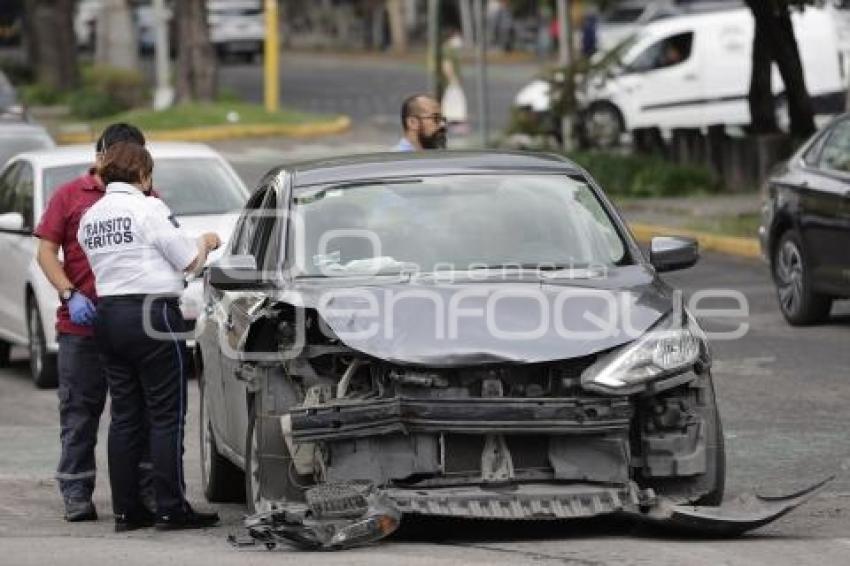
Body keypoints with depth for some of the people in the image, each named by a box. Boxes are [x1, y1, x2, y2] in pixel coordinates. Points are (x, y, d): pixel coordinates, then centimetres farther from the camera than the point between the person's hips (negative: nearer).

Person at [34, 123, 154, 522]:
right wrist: (70, 294, -13)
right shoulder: (70, 196, 3)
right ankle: (76, 493, 9)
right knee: (80, 411, 4)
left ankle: (148, 489, 13)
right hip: (81, 324, -1)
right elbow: (46, 251, 1)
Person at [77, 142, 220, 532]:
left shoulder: (91, 217, 11)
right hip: (152, 312, -7)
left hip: (107, 314, 7)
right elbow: (189, 262, -6)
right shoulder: (148, 209, -10)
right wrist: (205, 242, 13)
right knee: (166, 415, -2)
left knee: (125, 415, 10)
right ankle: (172, 510, -3)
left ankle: (126, 510, 9)